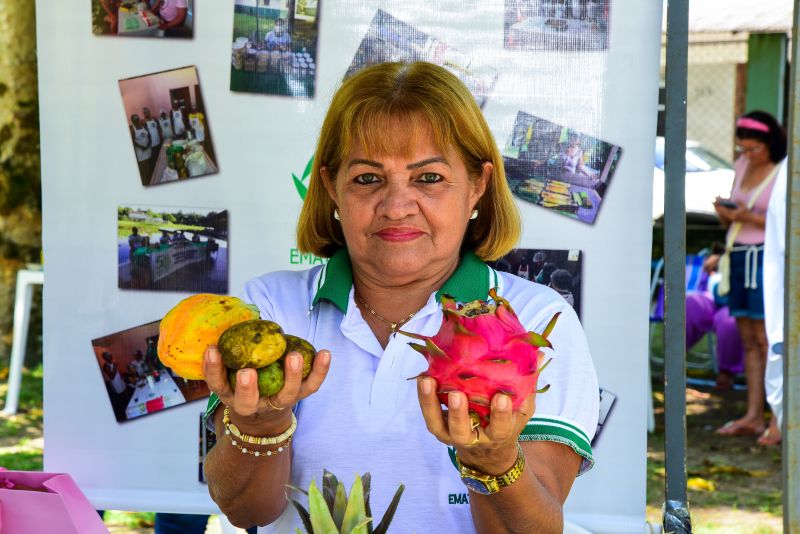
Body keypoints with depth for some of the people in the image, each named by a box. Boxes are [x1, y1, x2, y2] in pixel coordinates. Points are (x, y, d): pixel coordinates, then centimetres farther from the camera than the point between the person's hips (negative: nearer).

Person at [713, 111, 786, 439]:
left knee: (765, 339, -10)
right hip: (739, 257, 7)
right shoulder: (742, 166, 12)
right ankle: (753, 417, 8)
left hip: (767, 259, -7)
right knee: (748, 341, 6)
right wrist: (724, 212, -6)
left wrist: (750, 218, -21)